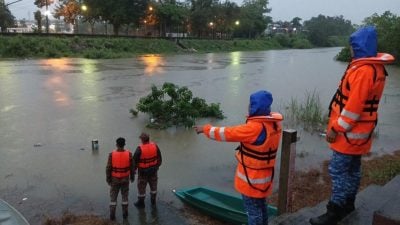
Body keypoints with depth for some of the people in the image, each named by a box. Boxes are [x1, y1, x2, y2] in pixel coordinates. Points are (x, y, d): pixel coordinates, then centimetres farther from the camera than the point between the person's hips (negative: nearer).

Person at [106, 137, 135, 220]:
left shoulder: (112, 154, -22)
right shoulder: (129, 154, -19)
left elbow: (108, 168, -15)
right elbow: (132, 167, -9)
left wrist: (108, 179, 0)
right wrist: (132, 177, 8)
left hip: (115, 179, -1)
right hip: (125, 179, 1)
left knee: (113, 197, 16)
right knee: (125, 196, 19)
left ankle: (112, 215, 22)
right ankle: (124, 213, 27)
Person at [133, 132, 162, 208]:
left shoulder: (139, 149, -23)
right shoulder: (155, 146, -10)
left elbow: (135, 161, -15)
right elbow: (159, 158, 2)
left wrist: (133, 169, 2)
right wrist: (157, 166, 18)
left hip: (143, 172, -4)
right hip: (153, 171, 4)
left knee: (141, 187, 14)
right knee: (153, 186, 21)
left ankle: (141, 203, 28)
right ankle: (153, 201, 36)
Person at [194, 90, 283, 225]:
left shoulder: (255, 128, -30)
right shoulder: (274, 123, -4)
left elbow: (227, 133, -22)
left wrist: (205, 129, -10)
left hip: (252, 178, -8)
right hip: (264, 175, 8)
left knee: (253, 209, 9)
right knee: (260, 205, 25)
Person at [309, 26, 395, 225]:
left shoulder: (364, 70, -23)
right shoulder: (371, 66, 11)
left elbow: (354, 106, -26)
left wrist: (336, 128, -18)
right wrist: (338, 125, 19)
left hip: (351, 131, -10)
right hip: (356, 130, 10)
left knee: (338, 170, -5)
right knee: (352, 168, 18)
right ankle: (348, 203, 32)